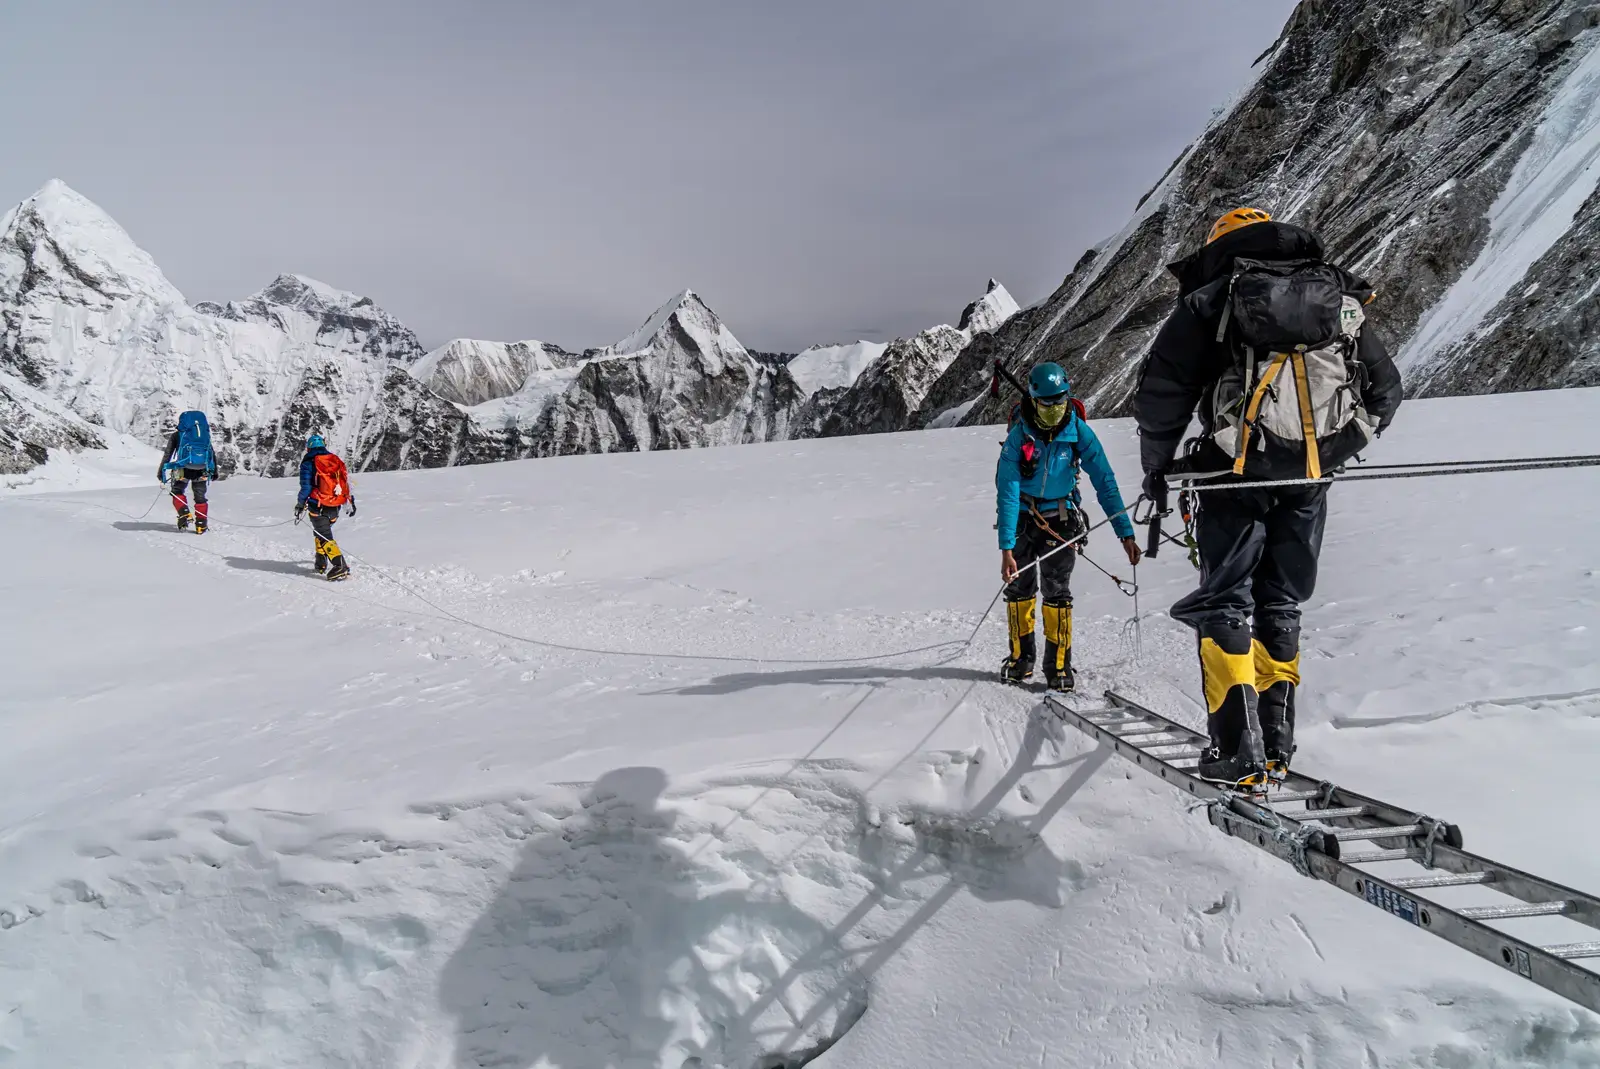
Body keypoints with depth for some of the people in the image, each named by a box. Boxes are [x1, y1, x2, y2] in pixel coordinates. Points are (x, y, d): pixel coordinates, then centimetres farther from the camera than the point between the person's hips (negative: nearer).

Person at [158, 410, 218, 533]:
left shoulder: (177, 435, 14)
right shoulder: (206, 433, 21)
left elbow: (168, 454, 9)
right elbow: (213, 454, 21)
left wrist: (161, 471, 12)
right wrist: (214, 471, 25)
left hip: (184, 467, -2)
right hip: (202, 469, 2)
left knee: (177, 492, 19)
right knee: (200, 497, 12)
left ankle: (184, 514, -3)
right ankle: (201, 525, 7)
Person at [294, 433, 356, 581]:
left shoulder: (308, 463, -4)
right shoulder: (336, 460, 11)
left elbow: (306, 486, -10)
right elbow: (347, 481, 11)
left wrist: (300, 504, 0)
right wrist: (351, 501, 17)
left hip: (318, 506, -6)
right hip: (335, 506, 6)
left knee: (324, 536, -7)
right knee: (322, 531, 24)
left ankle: (340, 566, -22)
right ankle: (321, 564, 25)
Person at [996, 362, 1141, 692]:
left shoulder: (1079, 432, -18)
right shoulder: (1018, 436, -22)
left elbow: (1104, 482, -15)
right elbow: (1007, 492, -24)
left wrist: (1126, 533, -20)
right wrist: (1006, 548, -31)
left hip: (1061, 518, 0)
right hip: (1023, 517, 0)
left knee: (1057, 592, -7)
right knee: (1019, 589, 3)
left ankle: (1059, 666, 3)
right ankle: (1020, 659, 19)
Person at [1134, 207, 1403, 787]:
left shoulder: (1211, 299, 7)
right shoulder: (1340, 296, 20)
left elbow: (1160, 391, -1)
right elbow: (1385, 389, 19)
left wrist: (1157, 465, 10)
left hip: (1239, 468, -4)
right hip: (1309, 476, 4)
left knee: (1225, 600, 2)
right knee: (1280, 603, 14)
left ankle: (1239, 747, -5)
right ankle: (1276, 742, 16)